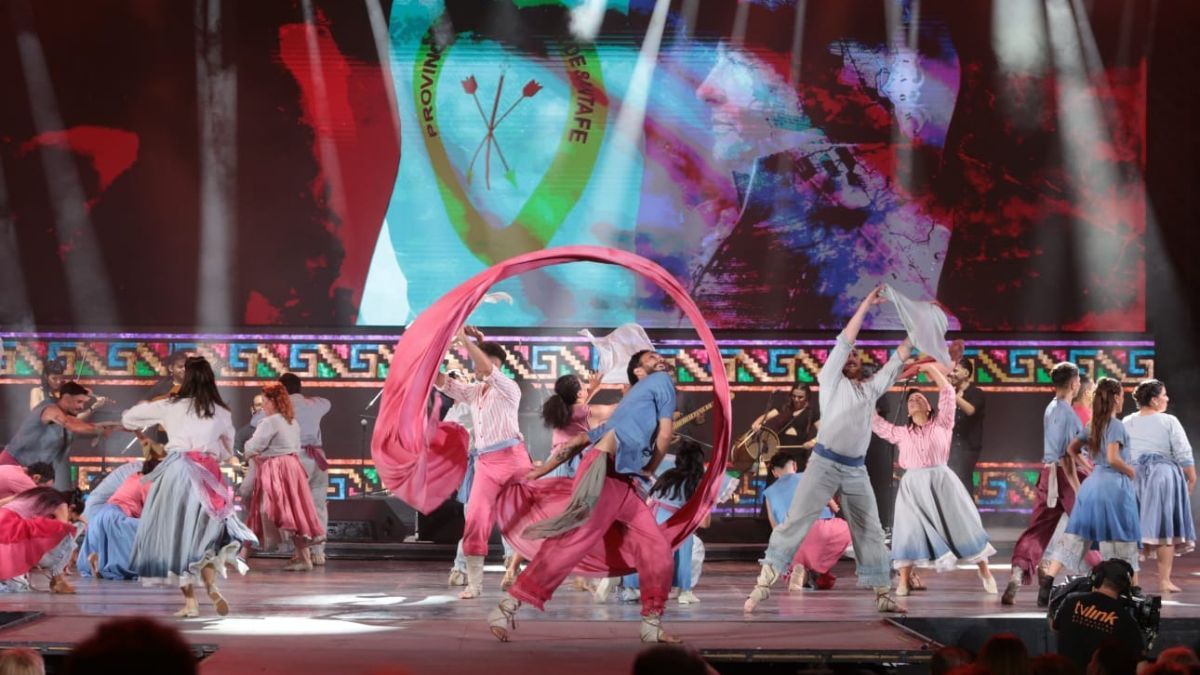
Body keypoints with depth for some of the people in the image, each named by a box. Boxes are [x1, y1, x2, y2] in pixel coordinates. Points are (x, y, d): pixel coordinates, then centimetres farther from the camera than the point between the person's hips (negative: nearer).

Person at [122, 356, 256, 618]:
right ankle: (211, 584, -17)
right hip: (208, 476, 2)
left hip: (178, 471, -2)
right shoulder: (221, 413, 9)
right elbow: (227, 450, 21)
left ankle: (190, 602, 2)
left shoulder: (170, 406, 5)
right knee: (203, 534, 11)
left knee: (176, 535, 7)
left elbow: (128, 418, 16)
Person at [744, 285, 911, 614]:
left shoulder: (871, 388, 19)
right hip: (825, 463, -5)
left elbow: (898, 358, 22)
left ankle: (883, 595, 12)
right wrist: (865, 305, 1)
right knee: (796, 520, -10)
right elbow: (845, 340, 0)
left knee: (870, 531, 7)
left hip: (857, 470, 5)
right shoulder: (831, 381, 6)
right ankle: (764, 584, -13)